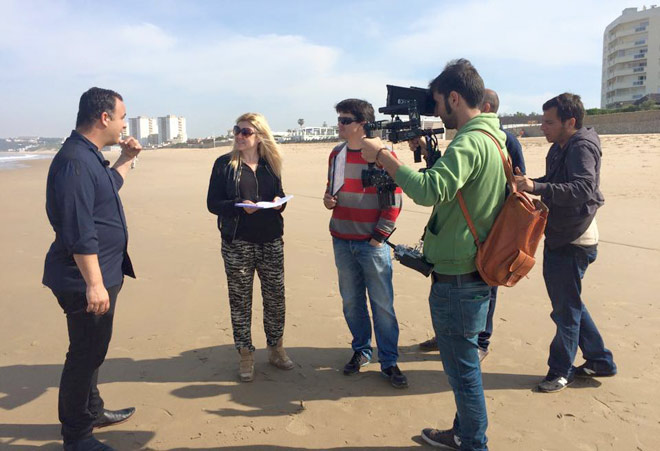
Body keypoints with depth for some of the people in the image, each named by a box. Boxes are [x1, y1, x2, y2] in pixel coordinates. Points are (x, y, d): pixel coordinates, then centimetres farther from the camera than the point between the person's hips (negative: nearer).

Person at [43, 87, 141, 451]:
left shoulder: (89, 156, 11)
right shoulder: (75, 162, -22)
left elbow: (106, 189, 31)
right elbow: (79, 232, -26)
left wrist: (126, 159, 19)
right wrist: (94, 284, -26)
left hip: (101, 274, 10)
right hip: (86, 280, -10)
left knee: (91, 352, 22)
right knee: (85, 356, 3)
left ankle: (92, 412, 40)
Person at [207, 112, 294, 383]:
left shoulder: (270, 165, 9)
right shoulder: (225, 164, -1)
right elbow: (213, 203, -5)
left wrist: (279, 202, -7)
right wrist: (240, 206, -22)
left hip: (271, 241, 3)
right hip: (238, 244, -3)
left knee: (275, 297, 9)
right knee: (240, 300, 6)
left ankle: (276, 349, 28)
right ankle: (245, 356, 22)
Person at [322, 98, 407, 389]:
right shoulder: (336, 155, 9)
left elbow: (394, 202, -9)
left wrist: (378, 238, -11)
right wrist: (328, 199, 0)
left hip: (372, 243, -5)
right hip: (342, 242, 5)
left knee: (382, 304, 1)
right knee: (351, 301, 12)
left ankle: (389, 362, 13)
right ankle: (361, 351, 29)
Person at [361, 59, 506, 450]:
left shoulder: (470, 142, -21)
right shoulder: (493, 138, 12)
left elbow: (430, 190, -35)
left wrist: (382, 155, -25)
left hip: (457, 278, -11)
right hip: (476, 270, 11)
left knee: (463, 366, 6)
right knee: (463, 361, 23)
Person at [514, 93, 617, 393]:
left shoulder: (581, 148, -19)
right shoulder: (560, 148, 9)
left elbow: (583, 190, -34)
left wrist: (537, 187, -42)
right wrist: (527, 183, 3)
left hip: (573, 242, -10)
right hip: (559, 238, 10)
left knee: (566, 307, 3)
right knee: (567, 303, 18)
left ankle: (561, 370, 18)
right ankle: (600, 360, 32)